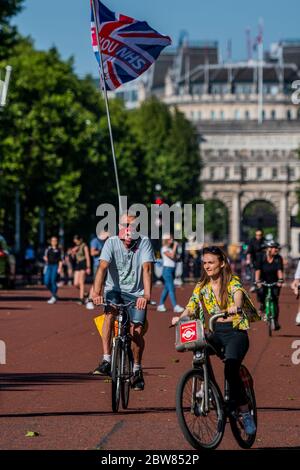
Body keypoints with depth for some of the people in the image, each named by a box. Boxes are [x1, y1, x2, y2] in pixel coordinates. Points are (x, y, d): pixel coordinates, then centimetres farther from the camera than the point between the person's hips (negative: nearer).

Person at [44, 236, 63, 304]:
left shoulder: (58, 250, 3)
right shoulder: (48, 249, 14)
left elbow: (60, 260, 0)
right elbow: (45, 256, 20)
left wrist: (60, 268, -9)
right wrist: (45, 258, -4)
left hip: (55, 266, -4)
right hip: (48, 266, 4)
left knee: (53, 281, -9)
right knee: (47, 281, -5)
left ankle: (54, 297, 0)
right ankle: (52, 293, 19)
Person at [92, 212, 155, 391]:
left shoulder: (144, 243, -12)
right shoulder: (112, 243, -11)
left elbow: (147, 269, -23)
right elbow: (103, 267, -22)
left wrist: (146, 295, -37)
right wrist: (97, 292, -37)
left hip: (136, 293, 0)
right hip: (114, 290, 0)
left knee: (137, 331, -10)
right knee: (110, 313, -30)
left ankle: (137, 369, 15)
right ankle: (107, 360, -27)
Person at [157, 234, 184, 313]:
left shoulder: (170, 248, 16)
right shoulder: (164, 249, -10)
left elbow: (174, 258, 15)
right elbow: (171, 256, -22)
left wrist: (175, 247, 7)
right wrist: (175, 247, -13)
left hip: (172, 269, 9)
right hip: (167, 269, -9)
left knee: (166, 288, 11)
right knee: (171, 288, -14)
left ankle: (161, 305, 17)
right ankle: (175, 306, -19)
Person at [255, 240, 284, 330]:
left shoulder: (278, 258, -11)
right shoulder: (261, 257, -13)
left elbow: (280, 270, -21)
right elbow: (258, 270, -20)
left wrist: (280, 280, -36)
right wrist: (257, 281, -32)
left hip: (275, 282, 1)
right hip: (264, 280, -1)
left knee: (275, 300, -8)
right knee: (260, 292, -27)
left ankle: (276, 321, 2)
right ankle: (262, 304, 7)